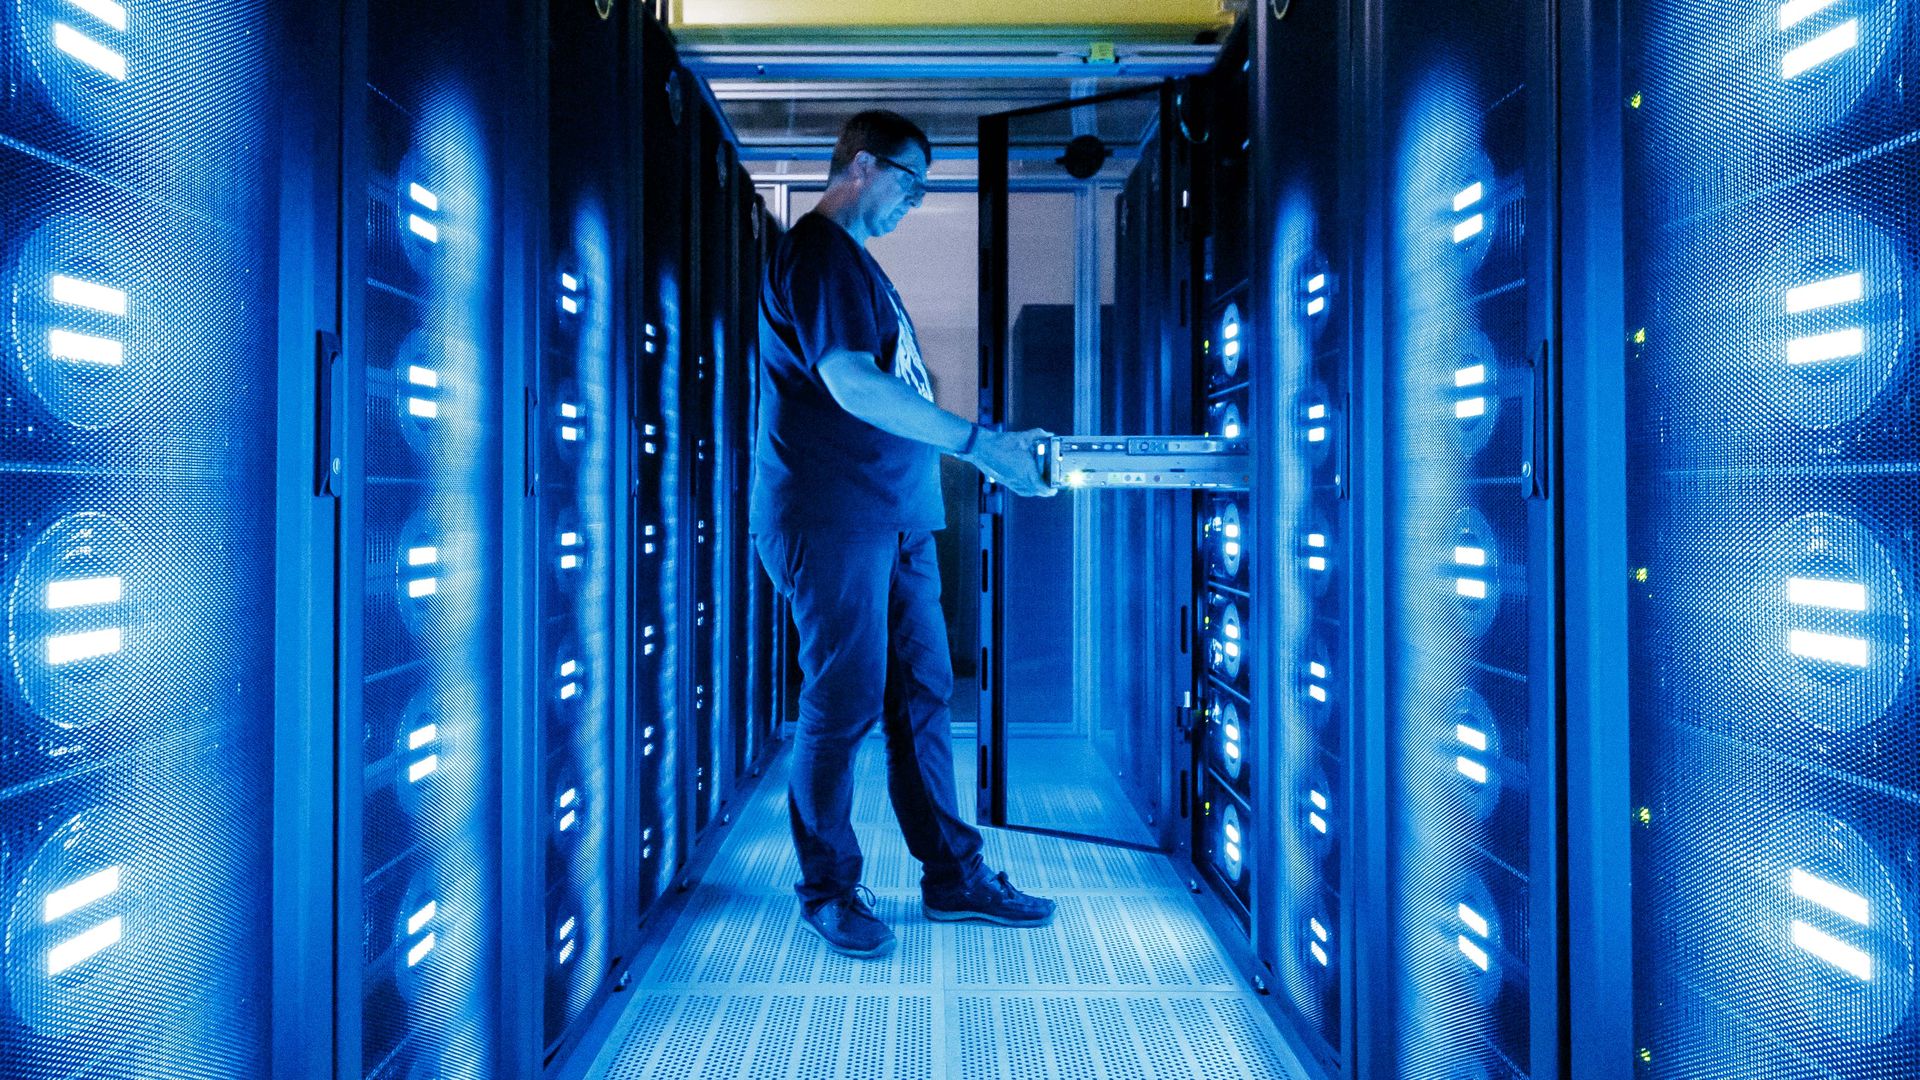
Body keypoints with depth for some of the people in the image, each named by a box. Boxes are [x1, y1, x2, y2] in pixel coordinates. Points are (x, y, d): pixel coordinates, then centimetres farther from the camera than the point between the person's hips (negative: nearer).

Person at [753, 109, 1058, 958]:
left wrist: (983, 448, 20)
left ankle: (953, 874, 19)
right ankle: (828, 890, 12)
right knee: (844, 704, -3)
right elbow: (852, 383, -23)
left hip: (894, 515, 10)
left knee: (922, 694, 10)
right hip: (831, 516, -10)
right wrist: (979, 443, -24)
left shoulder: (855, 259, 22)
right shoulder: (816, 251, -9)